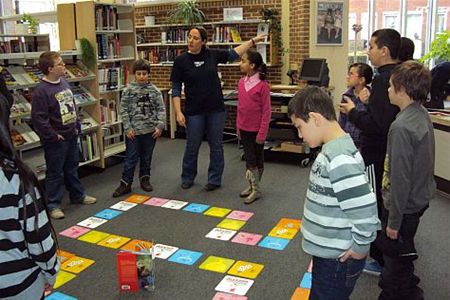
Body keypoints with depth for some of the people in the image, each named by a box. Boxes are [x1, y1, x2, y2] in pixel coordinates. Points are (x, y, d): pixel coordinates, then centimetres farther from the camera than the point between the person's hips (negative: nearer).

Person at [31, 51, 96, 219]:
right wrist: (52, 136, -18)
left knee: (72, 168, 21)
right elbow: (39, 118, -21)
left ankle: (78, 195, 35)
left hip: (71, 136, 8)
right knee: (55, 172, 3)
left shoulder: (64, 83, 7)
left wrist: (77, 127, 12)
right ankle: (53, 205, 13)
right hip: (56, 140, -7)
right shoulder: (41, 91, -19)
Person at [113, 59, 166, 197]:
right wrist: (128, 128, -7)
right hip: (133, 131, -1)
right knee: (131, 158, 2)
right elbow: (123, 110, -2)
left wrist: (160, 126, -7)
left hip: (150, 130, 2)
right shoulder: (128, 90, -2)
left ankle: (145, 179, 29)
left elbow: (161, 109, 1)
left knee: (147, 157, 13)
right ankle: (125, 183, 10)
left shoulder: (154, 90, 1)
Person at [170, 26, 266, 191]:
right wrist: (178, 112, -11)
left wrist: (253, 41, 11)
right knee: (192, 147, 9)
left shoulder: (212, 54, 0)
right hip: (194, 111, -1)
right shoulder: (181, 60, -4)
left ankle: (215, 179, 22)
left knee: (216, 146, 8)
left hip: (216, 109, 2)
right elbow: (176, 89, -4)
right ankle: (187, 178, 28)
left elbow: (233, 54, 13)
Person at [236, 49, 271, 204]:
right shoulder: (241, 82, 2)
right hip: (244, 128, 5)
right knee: (249, 159, 11)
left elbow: (266, 111, -14)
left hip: (257, 129, -5)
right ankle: (252, 187, 25)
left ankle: (256, 189, 21)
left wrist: (262, 132, -14)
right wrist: (238, 127, 10)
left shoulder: (262, 85, -16)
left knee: (258, 159, 10)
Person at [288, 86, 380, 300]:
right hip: (327, 251, 9)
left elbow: (365, 210, -30)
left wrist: (359, 248, -16)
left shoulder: (339, 160, -28)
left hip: (338, 259, -9)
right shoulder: (333, 149, 2)